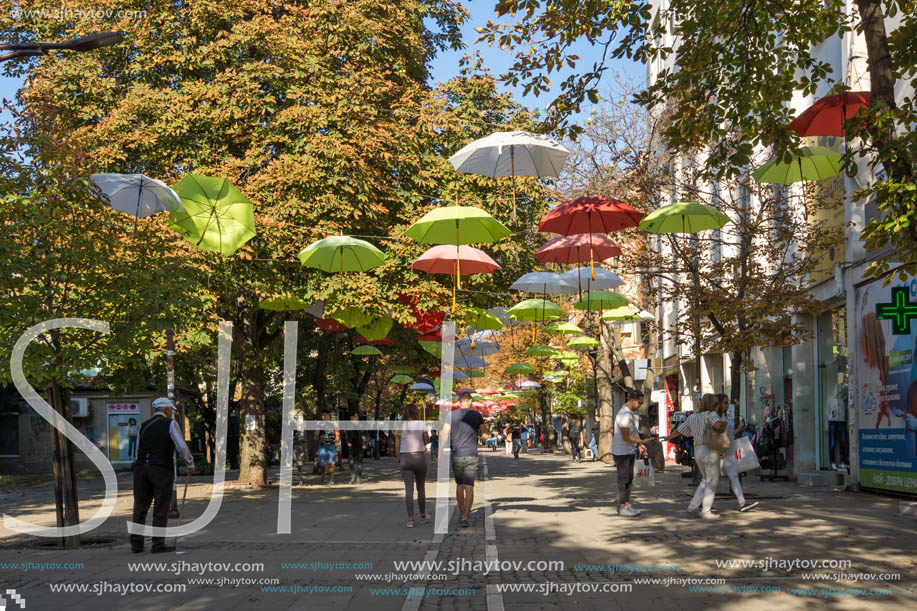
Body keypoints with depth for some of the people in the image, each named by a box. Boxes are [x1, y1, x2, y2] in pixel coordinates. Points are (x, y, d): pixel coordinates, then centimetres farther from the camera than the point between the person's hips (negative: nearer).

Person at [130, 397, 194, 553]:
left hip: (141, 468, 5)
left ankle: (136, 544, 12)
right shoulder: (170, 424, 1)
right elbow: (181, 446, -6)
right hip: (161, 470, -5)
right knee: (160, 509, 2)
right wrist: (190, 464, 4)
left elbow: (137, 451, 18)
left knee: (140, 507, 10)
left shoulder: (144, 425, 16)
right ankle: (158, 545, 3)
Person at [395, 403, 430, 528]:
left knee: (409, 489, -1)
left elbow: (397, 446, -2)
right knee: (421, 488, 16)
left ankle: (410, 519, -8)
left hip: (405, 458, 0)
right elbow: (427, 440, 8)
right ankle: (423, 516, 27)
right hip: (420, 458, 0)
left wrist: (399, 460, 9)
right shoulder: (421, 424, -5)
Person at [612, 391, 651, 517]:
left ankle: (627, 505, 16)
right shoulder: (624, 415, -24)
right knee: (623, 479, -5)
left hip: (630, 451, 9)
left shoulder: (633, 412, 7)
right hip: (621, 451, -9)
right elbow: (625, 437, -24)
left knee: (629, 478, 10)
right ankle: (622, 508, 1)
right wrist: (642, 441, -17)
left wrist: (640, 444, 7)